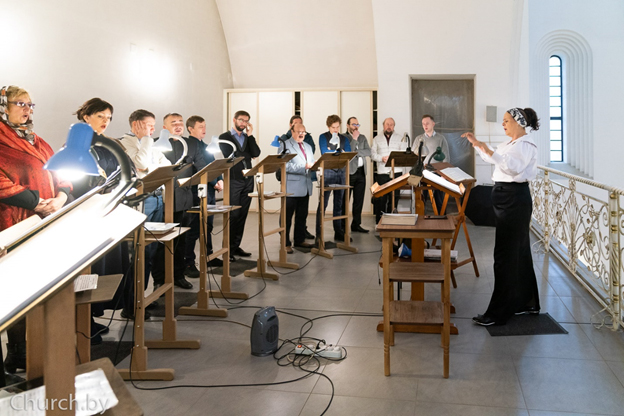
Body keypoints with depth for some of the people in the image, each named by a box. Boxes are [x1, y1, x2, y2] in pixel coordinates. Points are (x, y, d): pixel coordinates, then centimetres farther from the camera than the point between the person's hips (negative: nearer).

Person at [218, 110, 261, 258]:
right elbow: (230, 156, -13)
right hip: (234, 180, -5)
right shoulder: (224, 137, 2)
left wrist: (250, 135, -2)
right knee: (233, 215, -6)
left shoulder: (248, 138, 17)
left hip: (248, 180, 5)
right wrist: (248, 155, -3)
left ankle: (236, 246, 15)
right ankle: (228, 248, 3)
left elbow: (256, 153, 1)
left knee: (242, 215, 7)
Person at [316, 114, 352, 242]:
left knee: (339, 204, 9)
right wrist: (339, 153, -5)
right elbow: (324, 154, -9)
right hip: (328, 172, -4)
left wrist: (332, 151, -8)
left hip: (341, 172, 5)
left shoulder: (344, 139, 15)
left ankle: (338, 232, 16)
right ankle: (319, 234, -4)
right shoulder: (323, 137, 4)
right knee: (323, 203, -7)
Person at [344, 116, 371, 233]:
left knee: (359, 200, 8)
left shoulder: (363, 138, 16)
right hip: (348, 172, -5)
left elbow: (368, 152, 2)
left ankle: (356, 224, 15)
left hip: (361, 172, 6)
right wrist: (354, 139, -11)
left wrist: (356, 152, -10)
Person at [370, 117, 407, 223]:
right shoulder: (377, 139, 13)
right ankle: (379, 221, 4)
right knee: (381, 198, -3)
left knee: (394, 197, 1)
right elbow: (373, 154, 6)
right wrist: (382, 158, -12)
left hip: (396, 172, 1)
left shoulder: (400, 138, 13)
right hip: (382, 172, 0)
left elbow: (404, 153, 3)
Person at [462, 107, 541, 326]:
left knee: (505, 255, -9)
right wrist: (477, 144, 23)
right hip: (505, 198, 10)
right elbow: (493, 158, 32)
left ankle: (498, 313, -4)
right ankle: (527, 302, 28)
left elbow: (514, 167, -31)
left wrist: (490, 152, -37)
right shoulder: (510, 143, 17)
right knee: (519, 252, 16)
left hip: (515, 200, -10)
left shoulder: (526, 145, -12)